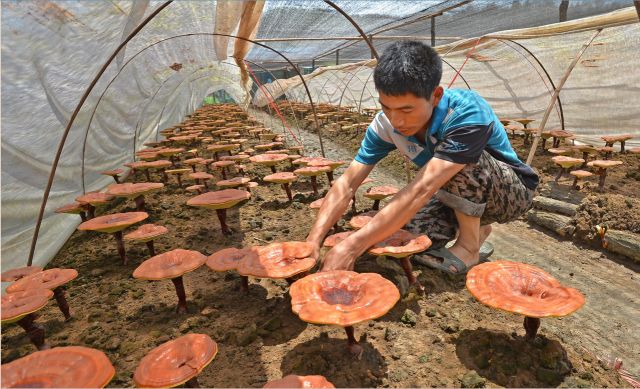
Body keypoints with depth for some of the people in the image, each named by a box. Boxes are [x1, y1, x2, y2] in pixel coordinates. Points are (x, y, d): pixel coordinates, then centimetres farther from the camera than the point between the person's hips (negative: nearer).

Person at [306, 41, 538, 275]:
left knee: (464, 160, -35)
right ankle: (476, 229, 12)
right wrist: (314, 240, -34)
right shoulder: (386, 122, -18)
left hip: (514, 191, -5)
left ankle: (469, 247, -11)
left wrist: (352, 248, -47)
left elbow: (422, 189, -44)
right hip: (463, 193, 5)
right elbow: (347, 183, -21)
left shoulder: (469, 113, -35)